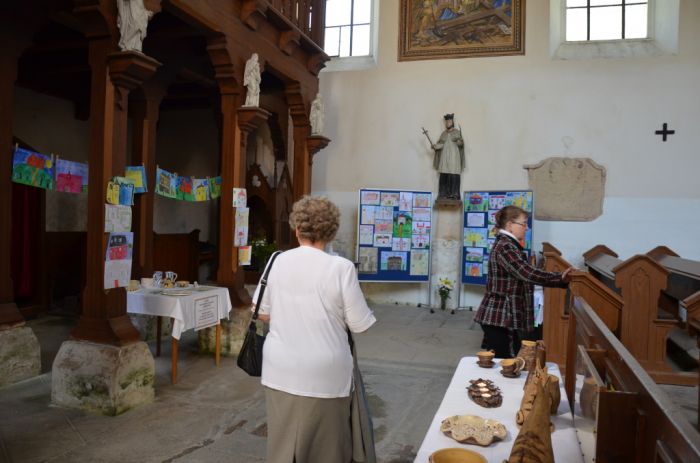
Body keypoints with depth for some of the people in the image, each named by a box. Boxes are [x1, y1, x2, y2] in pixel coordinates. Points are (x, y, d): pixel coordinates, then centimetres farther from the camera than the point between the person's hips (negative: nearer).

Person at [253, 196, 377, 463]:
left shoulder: (279, 261, -1)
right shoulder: (341, 267, -13)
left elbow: (264, 314, 9)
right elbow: (360, 324, -9)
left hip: (280, 370, 4)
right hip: (323, 372, -3)